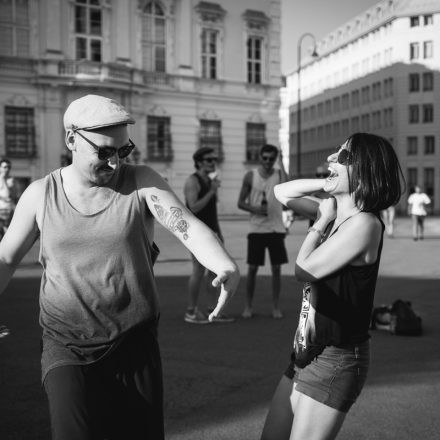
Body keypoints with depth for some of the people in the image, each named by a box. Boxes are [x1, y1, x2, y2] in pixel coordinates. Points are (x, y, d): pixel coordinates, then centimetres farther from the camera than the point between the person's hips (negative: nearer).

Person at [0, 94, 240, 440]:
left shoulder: (142, 183, -5)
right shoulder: (40, 194, 0)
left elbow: (189, 227, -17)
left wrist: (228, 268, -35)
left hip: (136, 345, 1)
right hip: (67, 348, 0)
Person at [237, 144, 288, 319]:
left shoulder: (279, 174, 2)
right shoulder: (250, 176, 2)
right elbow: (240, 202, 4)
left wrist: (281, 164, -17)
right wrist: (255, 209, -14)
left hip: (276, 229, 1)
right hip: (256, 229, 0)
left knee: (276, 268, 4)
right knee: (252, 268, 3)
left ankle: (276, 307, 14)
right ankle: (248, 306, 16)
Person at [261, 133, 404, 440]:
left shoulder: (365, 223, -20)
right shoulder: (335, 212, 4)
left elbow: (304, 271, -18)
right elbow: (282, 193, 13)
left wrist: (322, 221, -7)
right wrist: (327, 184, 0)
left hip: (336, 360, -8)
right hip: (307, 352, 8)